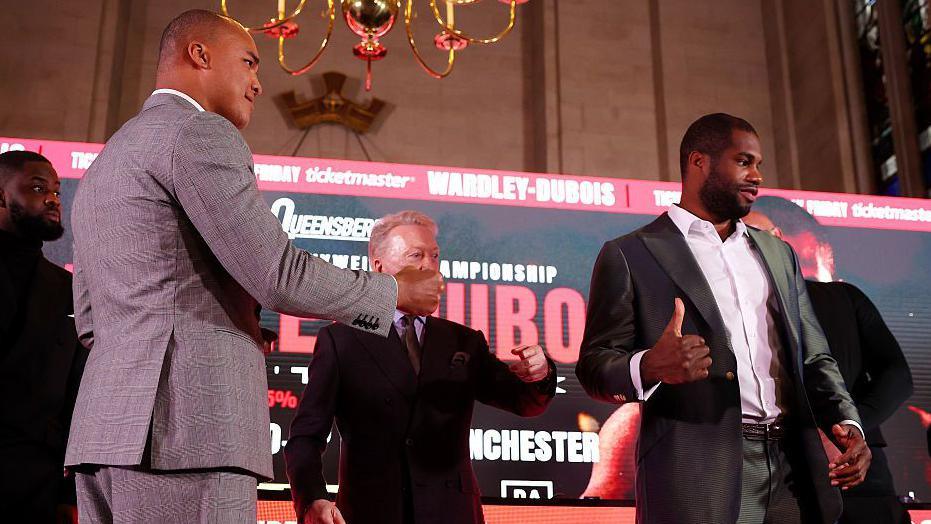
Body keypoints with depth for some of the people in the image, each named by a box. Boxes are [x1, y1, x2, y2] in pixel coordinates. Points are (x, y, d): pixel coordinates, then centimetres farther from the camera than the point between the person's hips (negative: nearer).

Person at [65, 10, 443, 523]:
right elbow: (280, 278, -12)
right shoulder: (200, 133, -5)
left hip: (106, 432, 9)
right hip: (188, 428, -9)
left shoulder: (102, 167, 23)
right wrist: (395, 291, 3)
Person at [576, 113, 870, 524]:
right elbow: (594, 365, -3)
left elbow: (813, 358, 18)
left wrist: (846, 422, 0)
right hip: (698, 475, -5)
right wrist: (650, 367, -23)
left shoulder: (778, 254, 19)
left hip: (795, 471, 5)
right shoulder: (629, 255, 2)